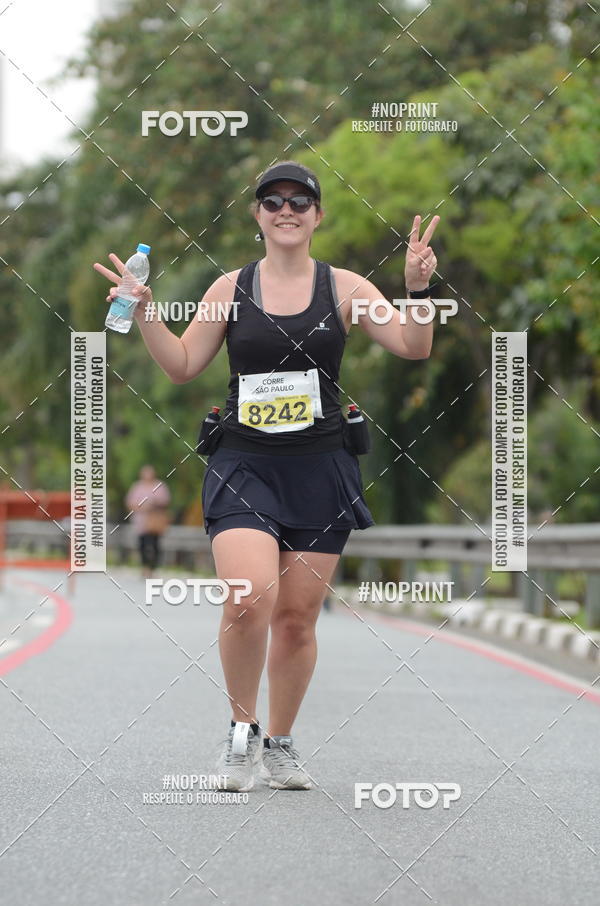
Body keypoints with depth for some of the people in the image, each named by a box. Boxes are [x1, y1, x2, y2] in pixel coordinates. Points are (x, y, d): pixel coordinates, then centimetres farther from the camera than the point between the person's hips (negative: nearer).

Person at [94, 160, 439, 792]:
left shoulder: (343, 288, 5)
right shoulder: (230, 289, 6)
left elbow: (413, 348, 0)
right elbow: (182, 366, 9)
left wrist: (417, 288, -15)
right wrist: (144, 313, -4)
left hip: (319, 469, 1)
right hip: (243, 466, -1)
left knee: (297, 617, 4)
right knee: (249, 598, -22)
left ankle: (279, 743, 23)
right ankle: (242, 729, -1)